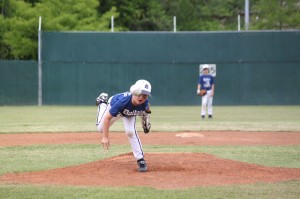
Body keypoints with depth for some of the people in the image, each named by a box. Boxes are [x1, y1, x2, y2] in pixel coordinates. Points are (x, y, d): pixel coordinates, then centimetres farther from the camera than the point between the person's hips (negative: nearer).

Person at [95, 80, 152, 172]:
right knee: (101, 129, 10)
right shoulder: (123, 101, -48)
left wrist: (146, 123, 1)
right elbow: (107, 118, -41)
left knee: (130, 131, -23)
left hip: (130, 114, 1)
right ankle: (102, 103, 34)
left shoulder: (144, 103, -37)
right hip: (113, 106, -1)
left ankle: (140, 160, -13)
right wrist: (105, 137, -42)